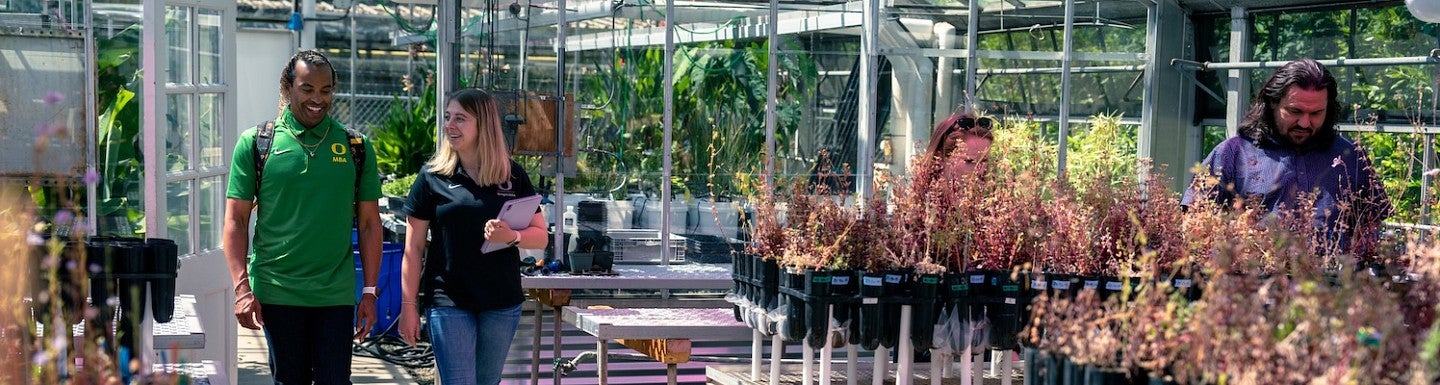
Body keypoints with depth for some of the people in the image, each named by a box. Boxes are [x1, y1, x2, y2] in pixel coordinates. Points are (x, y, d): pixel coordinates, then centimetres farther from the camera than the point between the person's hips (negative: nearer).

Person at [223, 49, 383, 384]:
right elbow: (236, 221, 1)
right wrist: (242, 289, -8)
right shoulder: (256, 143, 1)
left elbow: (369, 224, 8)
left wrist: (370, 292, 3)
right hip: (277, 292, -1)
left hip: (336, 294, 1)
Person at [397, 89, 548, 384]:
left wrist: (511, 236, -16)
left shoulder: (513, 176, 4)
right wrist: (408, 305, -3)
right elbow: (413, 249, 0)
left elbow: (541, 237, 5)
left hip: (502, 303, 3)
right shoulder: (432, 177, -1)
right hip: (449, 303, -2)